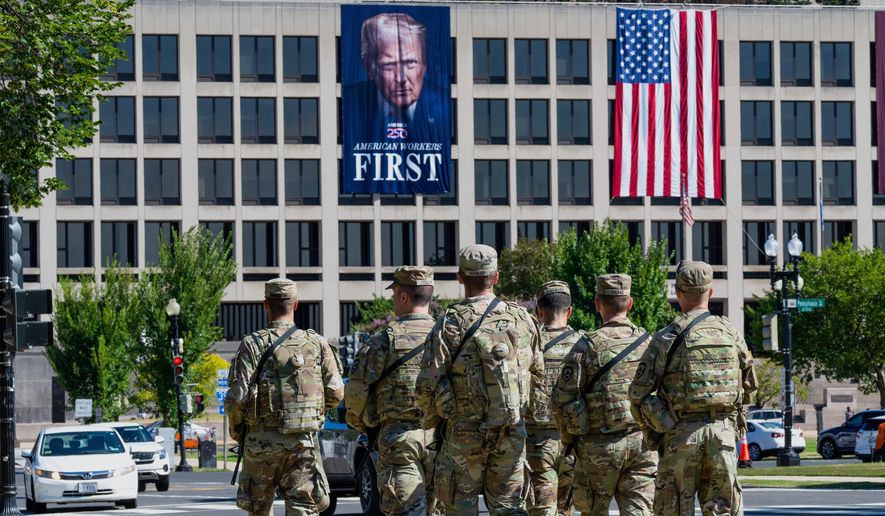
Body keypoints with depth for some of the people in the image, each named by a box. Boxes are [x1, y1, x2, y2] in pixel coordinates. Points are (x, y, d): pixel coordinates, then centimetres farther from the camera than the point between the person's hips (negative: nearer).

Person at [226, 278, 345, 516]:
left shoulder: (253, 344, -5)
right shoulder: (316, 343, 2)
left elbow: (237, 397, -11)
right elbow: (335, 392, 3)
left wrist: (236, 432, 6)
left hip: (262, 441, -1)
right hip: (304, 441, 1)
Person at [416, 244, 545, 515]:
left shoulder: (452, 323, -9)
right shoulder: (521, 319, 4)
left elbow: (428, 383, -10)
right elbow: (538, 376, 11)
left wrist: (433, 421, 6)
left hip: (464, 432, -4)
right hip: (513, 433, 4)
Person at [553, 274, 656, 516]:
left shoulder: (588, 346, -7)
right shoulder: (649, 343, 2)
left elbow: (563, 398, -9)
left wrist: (569, 434, 7)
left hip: (600, 445, -2)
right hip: (641, 442, 2)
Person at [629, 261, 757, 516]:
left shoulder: (667, 338, -5)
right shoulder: (730, 333, 7)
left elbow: (639, 394, -6)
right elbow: (749, 389, 16)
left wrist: (652, 433, 8)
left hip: (682, 435, -3)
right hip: (724, 432, 3)